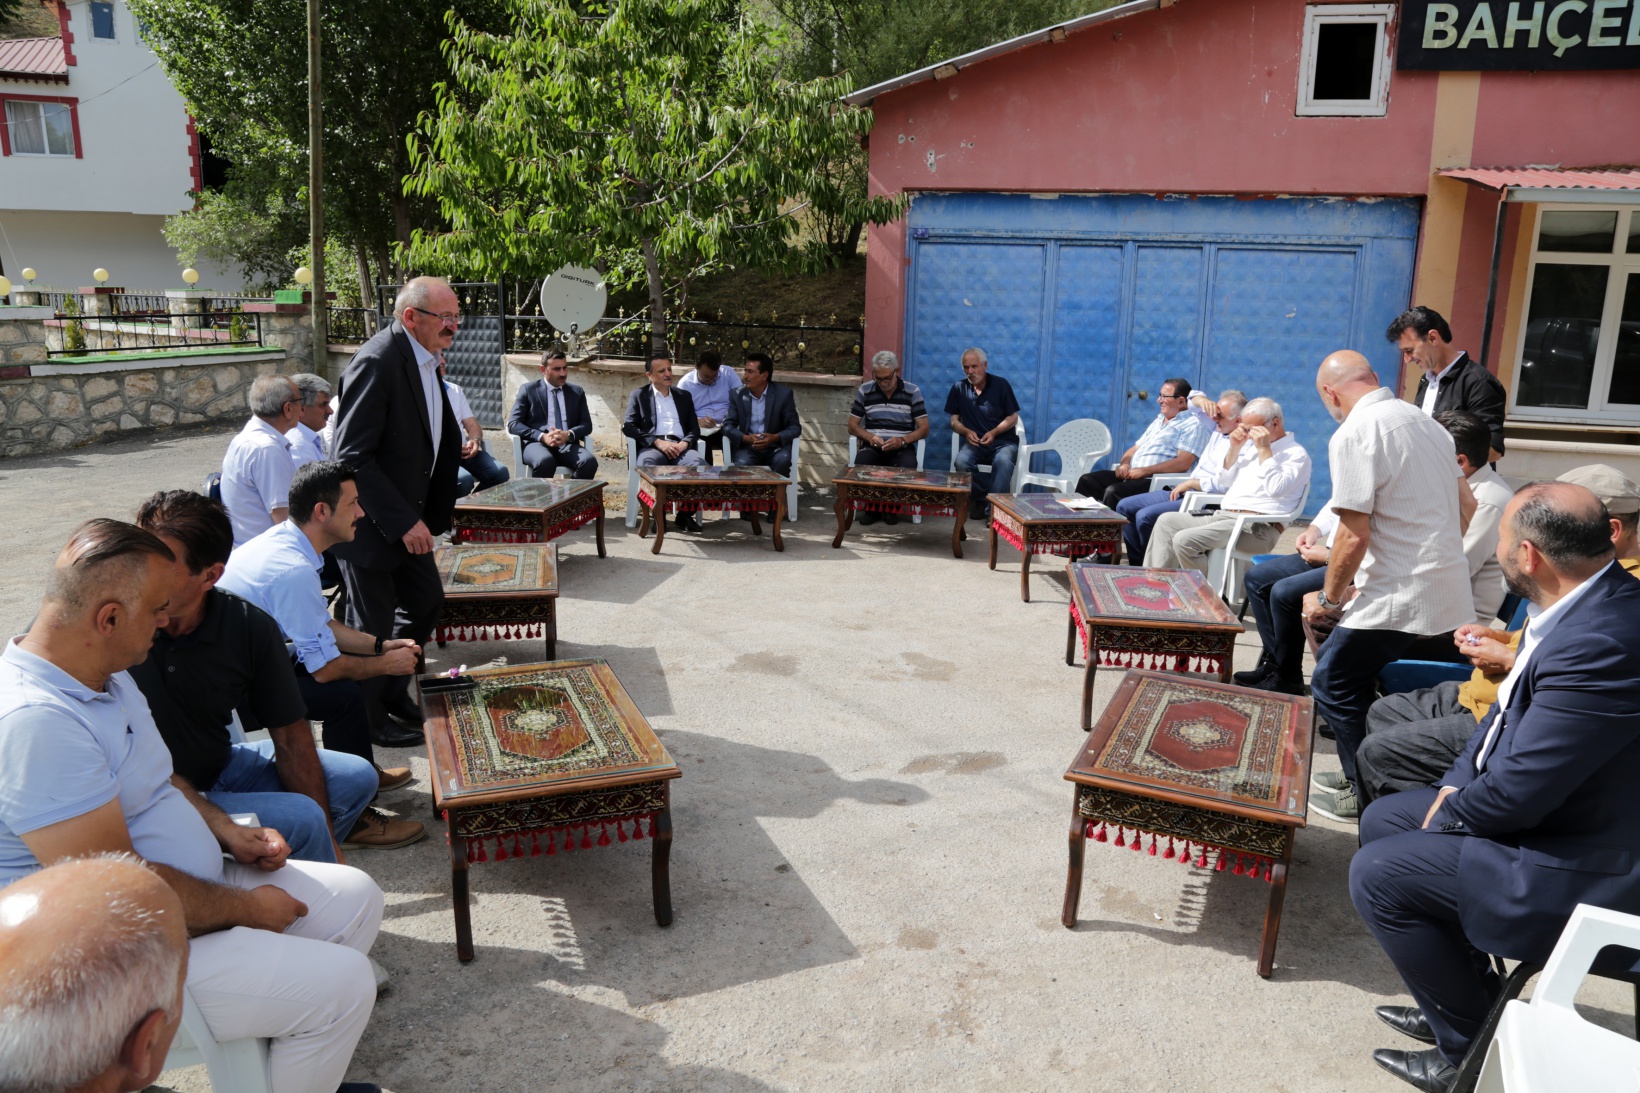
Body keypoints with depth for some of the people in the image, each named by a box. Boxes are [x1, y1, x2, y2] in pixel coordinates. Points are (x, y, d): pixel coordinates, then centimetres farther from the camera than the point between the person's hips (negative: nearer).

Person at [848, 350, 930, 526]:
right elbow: (852, 426, 9)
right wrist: (869, 436, -13)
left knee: (907, 467, -35)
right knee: (861, 465, -34)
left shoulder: (912, 392, 3)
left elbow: (924, 428, 0)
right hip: (872, 446, 1)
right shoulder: (864, 391, 7)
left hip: (901, 447, -1)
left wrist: (902, 440, -19)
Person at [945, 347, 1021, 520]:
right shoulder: (958, 388, 7)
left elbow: (1013, 417, 2)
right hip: (974, 442, 2)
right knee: (961, 461, -33)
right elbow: (954, 421, 9)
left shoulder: (1001, 385, 1)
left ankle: (994, 508, -27)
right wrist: (966, 432, -13)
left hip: (1003, 441, -1)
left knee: (1003, 461, -36)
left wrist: (994, 433, -15)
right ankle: (981, 499, -12)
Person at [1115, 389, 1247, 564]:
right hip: (1183, 492, 10)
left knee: (1145, 516, -26)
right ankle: (1138, 563, 7)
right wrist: (1202, 401, -2)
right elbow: (1193, 403, 22)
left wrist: (1191, 483, -15)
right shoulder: (1218, 428, 11)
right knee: (1124, 507, 4)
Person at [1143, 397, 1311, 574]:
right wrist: (1234, 448, 10)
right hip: (1224, 515, 9)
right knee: (1167, 521, 2)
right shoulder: (1251, 446, 21)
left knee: (1185, 540, -26)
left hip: (1257, 528, -9)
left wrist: (1264, 450, -15)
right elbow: (1223, 482, 23)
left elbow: (1276, 489, -21)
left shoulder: (1296, 454, -3)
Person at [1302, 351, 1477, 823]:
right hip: (1451, 593, 8)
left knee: (1333, 685, 5)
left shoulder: (1354, 434, -15)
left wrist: (1329, 599, -5)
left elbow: (1354, 536, -18)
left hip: (1400, 598, -8)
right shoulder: (1426, 422, 11)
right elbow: (1467, 506, 20)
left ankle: (1366, 793, 14)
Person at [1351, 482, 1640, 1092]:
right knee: (1381, 821, 15)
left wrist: (1450, 813, -9)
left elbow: (1519, 791, -28)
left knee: (1376, 876, -9)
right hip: (1545, 807, 10)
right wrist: (1456, 785, 1)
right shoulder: (1587, 601, -2)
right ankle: (1458, 1002, 28)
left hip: (1579, 867, -10)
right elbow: (1510, 708, 11)